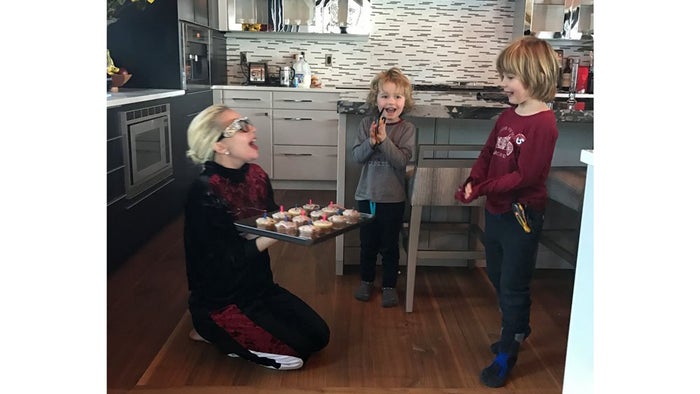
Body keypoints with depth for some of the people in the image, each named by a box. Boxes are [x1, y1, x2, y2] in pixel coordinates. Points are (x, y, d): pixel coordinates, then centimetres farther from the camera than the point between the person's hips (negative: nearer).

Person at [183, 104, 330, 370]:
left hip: (260, 286, 8)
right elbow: (223, 261, -25)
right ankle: (213, 332, 5)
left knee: (318, 336, 6)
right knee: (299, 347, -11)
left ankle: (228, 333, 17)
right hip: (221, 300, -8)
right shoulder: (205, 193, -24)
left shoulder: (256, 174, -2)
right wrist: (275, 236, -35)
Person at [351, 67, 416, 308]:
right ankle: (366, 280, 37)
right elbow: (357, 156, -7)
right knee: (367, 242, 17)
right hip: (366, 194, 2)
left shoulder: (407, 129, -8)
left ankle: (389, 286, 27)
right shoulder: (366, 124, -3)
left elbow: (402, 160, -19)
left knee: (390, 245, 11)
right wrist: (371, 141, -23)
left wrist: (384, 139, -26)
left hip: (393, 198, -2)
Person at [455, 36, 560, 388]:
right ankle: (517, 331, 46)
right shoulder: (507, 116, 5)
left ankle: (506, 355, 23)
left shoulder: (542, 123, -21)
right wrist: (471, 183, -8)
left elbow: (525, 176, -24)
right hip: (496, 210, 9)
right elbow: (487, 154, 9)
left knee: (513, 287, 6)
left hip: (521, 216, -9)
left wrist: (482, 188, -23)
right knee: (498, 277, 23)